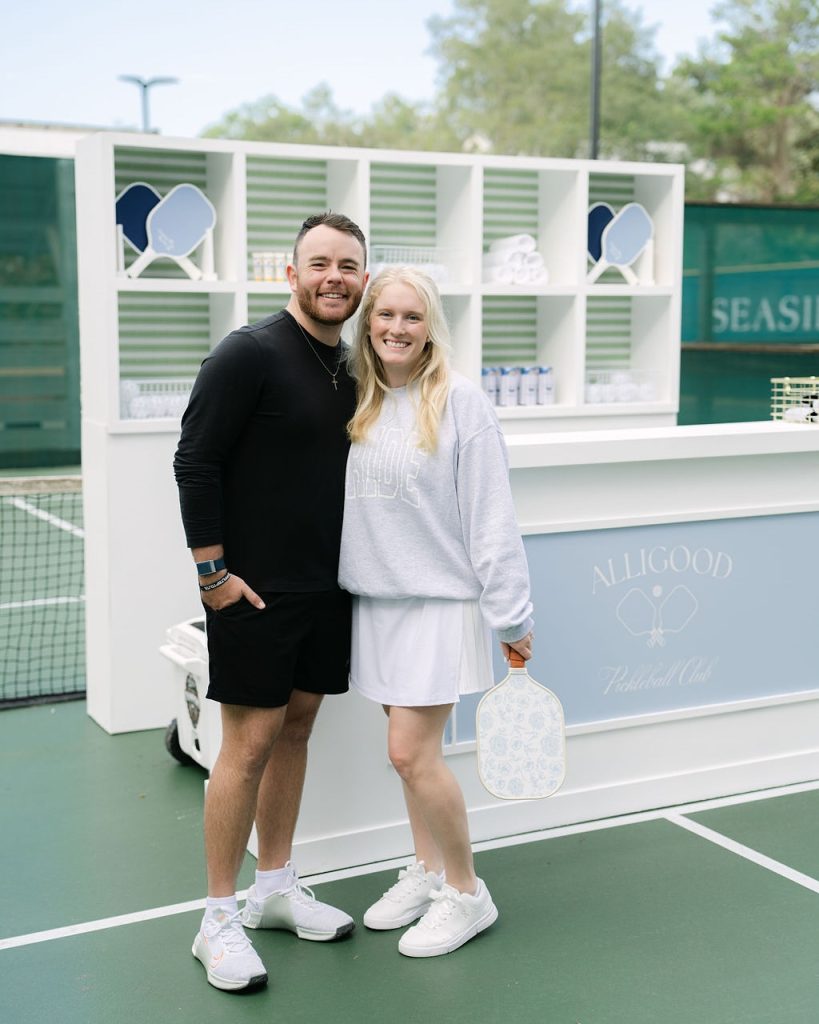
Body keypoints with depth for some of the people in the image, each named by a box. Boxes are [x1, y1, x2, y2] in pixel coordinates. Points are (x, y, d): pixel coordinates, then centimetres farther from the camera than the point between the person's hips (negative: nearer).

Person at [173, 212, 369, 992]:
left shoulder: (348, 368, 10)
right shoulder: (249, 354, -13)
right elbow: (194, 463, -15)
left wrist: (347, 562, 13)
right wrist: (212, 572, -17)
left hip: (324, 588, 7)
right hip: (253, 590, -7)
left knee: (296, 728, 14)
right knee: (250, 742, -3)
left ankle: (275, 887, 28)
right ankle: (220, 920, 10)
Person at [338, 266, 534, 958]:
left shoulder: (461, 402, -10)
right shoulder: (356, 403, 6)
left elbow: (492, 517, -11)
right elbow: (346, 501, 13)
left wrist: (513, 614, -11)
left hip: (441, 601, -5)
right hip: (375, 602, 6)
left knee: (412, 752, -7)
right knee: (409, 750, 13)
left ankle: (466, 893, 12)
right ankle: (427, 871, 31)